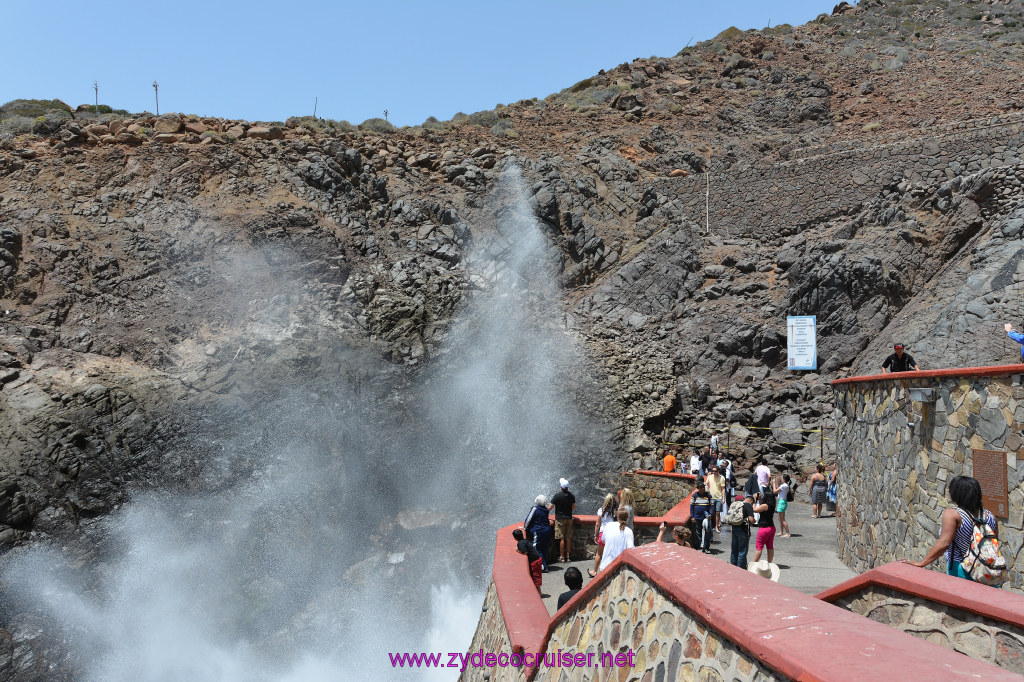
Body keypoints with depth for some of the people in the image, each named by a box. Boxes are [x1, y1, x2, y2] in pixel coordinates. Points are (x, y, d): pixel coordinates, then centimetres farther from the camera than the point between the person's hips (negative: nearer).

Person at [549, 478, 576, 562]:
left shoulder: (557, 495, -13)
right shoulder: (571, 495, 2)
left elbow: (550, 507, -10)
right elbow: (574, 507, 15)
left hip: (560, 518, -5)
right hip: (569, 518, 5)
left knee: (561, 538, -2)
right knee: (568, 538, 9)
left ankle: (561, 556, 1)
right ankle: (568, 555, 15)